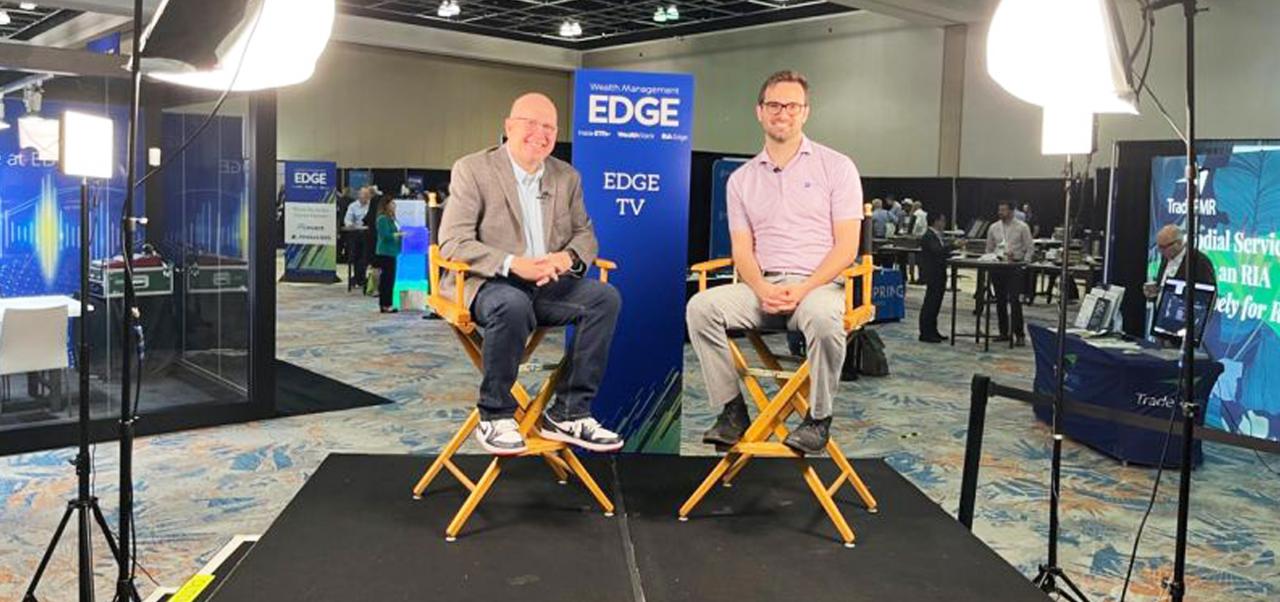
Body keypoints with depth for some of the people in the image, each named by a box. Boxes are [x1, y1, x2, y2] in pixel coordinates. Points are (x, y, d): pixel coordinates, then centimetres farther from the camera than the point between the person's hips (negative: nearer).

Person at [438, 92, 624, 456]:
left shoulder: (567, 177, 13)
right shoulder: (472, 170, -3)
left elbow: (585, 234, 15)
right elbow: (452, 242, -11)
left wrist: (567, 257, -12)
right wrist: (512, 264, -25)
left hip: (546, 283, 5)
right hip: (485, 283, -5)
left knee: (604, 297, -20)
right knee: (513, 305, -38)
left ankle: (568, 414, -14)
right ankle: (495, 418, -18)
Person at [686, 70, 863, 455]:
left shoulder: (836, 167, 6)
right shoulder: (742, 179, 15)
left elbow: (846, 246, -2)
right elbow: (742, 250, 9)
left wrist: (803, 289, -16)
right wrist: (762, 288, -13)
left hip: (818, 284, -3)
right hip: (761, 286, 3)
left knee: (822, 319, -38)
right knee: (701, 306, -24)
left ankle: (819, 418, -15)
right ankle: (732, 410, -13)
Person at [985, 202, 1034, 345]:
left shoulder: (1022, 227, 0)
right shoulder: (993, 228, 9)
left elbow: (1029, 248, 2)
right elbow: (989, 249, 15)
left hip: (1014, 267, -4)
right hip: (997, 266, 4)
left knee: (1015, 301, -10)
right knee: (1000, 301, 7)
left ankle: (1019, 335, -6)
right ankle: (1003, 332, 17)